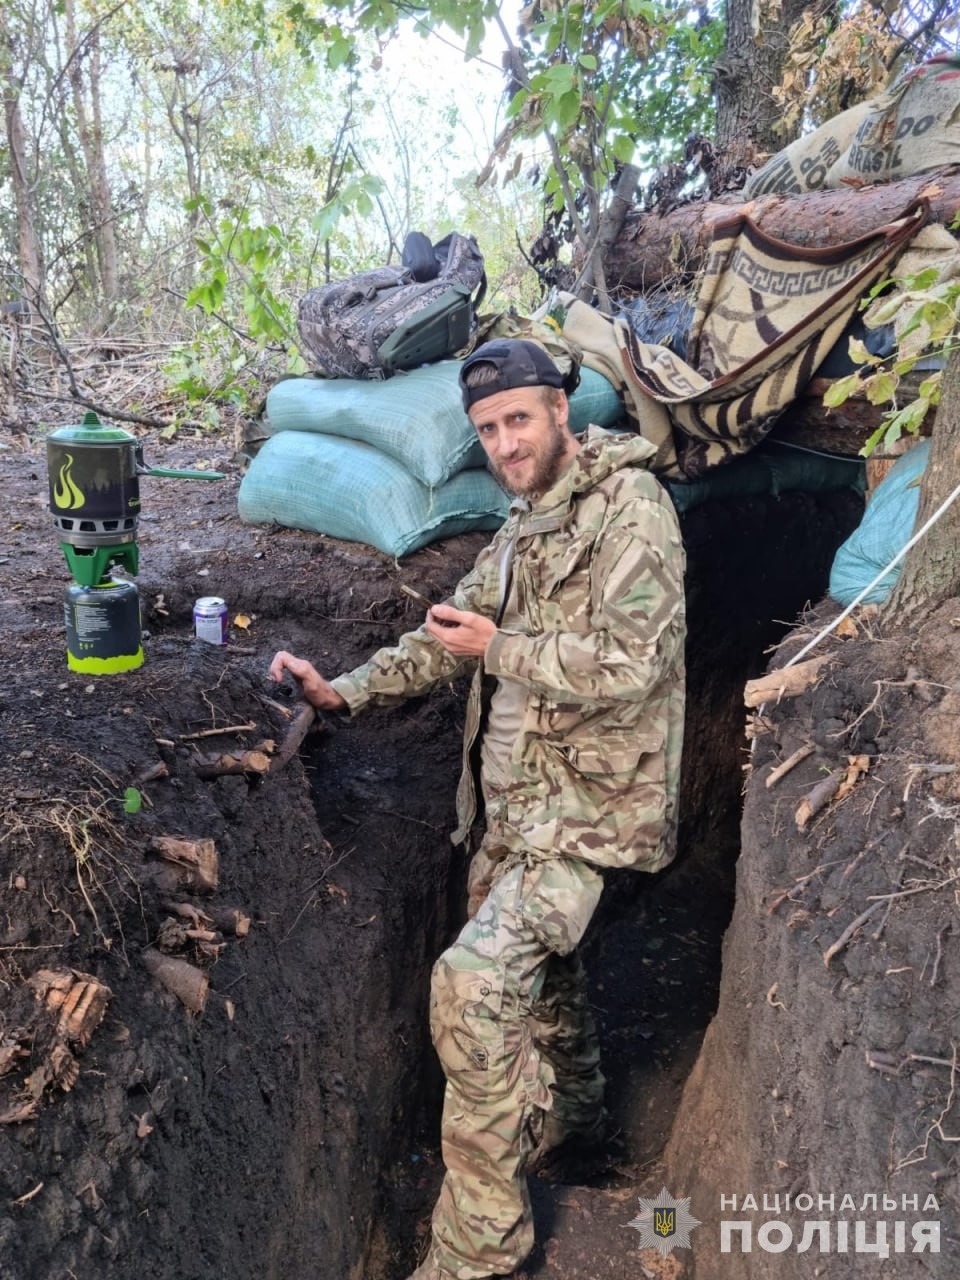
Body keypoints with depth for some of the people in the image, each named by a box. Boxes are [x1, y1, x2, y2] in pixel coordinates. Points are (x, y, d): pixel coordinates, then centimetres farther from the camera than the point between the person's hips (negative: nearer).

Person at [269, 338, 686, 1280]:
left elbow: (630, 664, -23)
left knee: (473, 984, -18)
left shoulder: (629, 507, -14)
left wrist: (500, 647, -14)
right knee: (536, 967, 23)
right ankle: (570, 1112, 51)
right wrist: (344, 690, 0)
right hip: (513, 800, 9)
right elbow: (446, 638, 12)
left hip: (581, 803, -8)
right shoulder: (520, 531, 12)